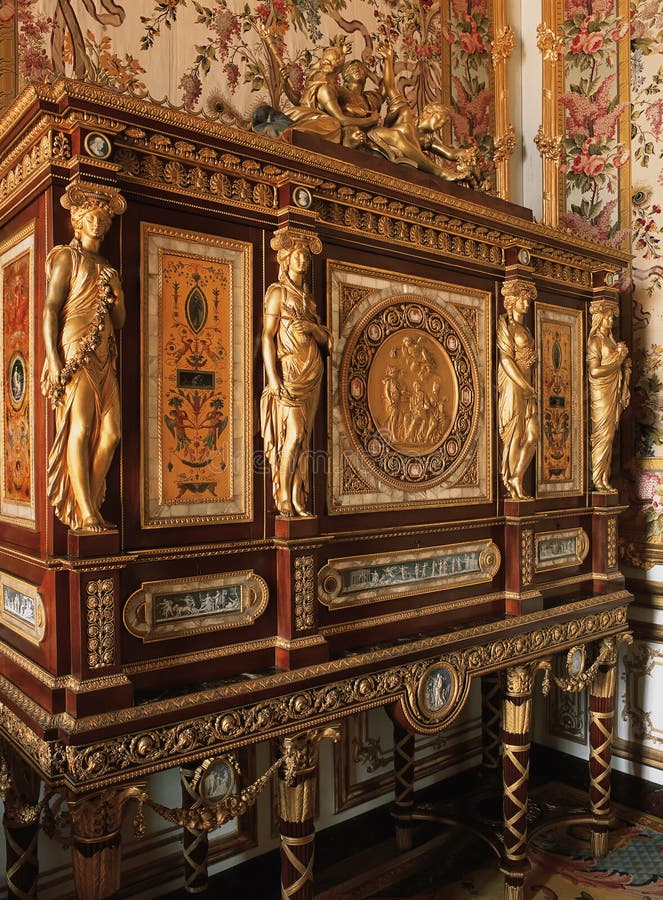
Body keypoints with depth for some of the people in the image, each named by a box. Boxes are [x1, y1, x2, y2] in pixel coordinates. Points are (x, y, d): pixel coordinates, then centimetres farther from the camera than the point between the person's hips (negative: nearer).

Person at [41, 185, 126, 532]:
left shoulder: (108, 270, 24)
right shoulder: (67, 257, 5)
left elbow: (119, 321, 23)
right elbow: (50, 309, -5)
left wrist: (116, 300, 0)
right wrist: (53, 358, -15)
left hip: (103, 357, 7)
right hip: (75, 353, -7)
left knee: (110, 432, -2)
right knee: (79, 428, -12)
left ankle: (90, 506, 5)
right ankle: (85, 514, -12)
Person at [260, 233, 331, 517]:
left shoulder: (308, 297, 18)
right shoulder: (278, 292, 0)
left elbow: (326, 339, 14)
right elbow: (267, 337, -8)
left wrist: (313, 326, -9)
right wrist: (274, 379, -17)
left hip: (312, 375, 6)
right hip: (289, 373, -6)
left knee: (302, 439, 4)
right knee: (294, 434, -13)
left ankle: (298, 501, 6)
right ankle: (284, 501, -6)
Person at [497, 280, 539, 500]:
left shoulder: (525, 329, 20)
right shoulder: (506, 325, -5)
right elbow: (506, 358, -13)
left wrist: (530, 386, 3)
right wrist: (525, 386, -15)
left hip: (526, 385, 8)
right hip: (512, 385, -8)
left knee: (532, 436, 4)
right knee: (515, 436, -5)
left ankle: (516, 479, 11)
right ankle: (510, 485, 4)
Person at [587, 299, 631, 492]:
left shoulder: (610, 340, 17)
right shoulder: (595, 340, -8)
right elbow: (595, 370, -17)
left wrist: (622, 357, 4)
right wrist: (617, 361, -10)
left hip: (613, 392, 8)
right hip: (601, 392, -8)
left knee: (609, 435, 7)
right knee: (602, 435, -6)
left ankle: (605, 478, 11)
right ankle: (598, 480, -1)